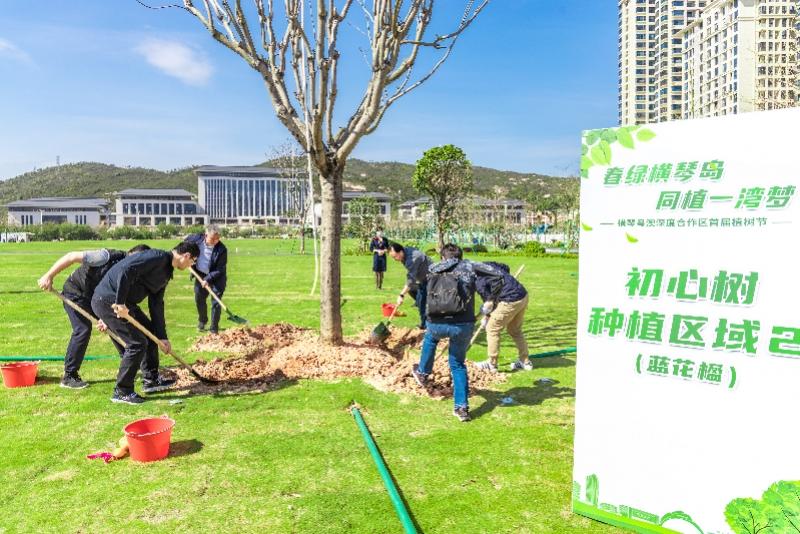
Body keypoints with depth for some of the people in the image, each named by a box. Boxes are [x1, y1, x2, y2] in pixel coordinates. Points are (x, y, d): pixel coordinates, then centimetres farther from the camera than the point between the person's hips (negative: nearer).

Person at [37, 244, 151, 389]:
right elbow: (72, 257, -28)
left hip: (97, 296, 7)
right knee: (83, 329, -17)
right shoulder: (108, 256, -31)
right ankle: (69, 376, -6)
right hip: (76, 292, -7)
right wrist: (49, 276, -27)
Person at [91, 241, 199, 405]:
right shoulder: (158, 257, -16)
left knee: (151, 331, 16)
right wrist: (120, 304, -28)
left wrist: (162, 336, 15)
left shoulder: (166, 272, 15)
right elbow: (126, 270, -29)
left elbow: (156, 304, 17)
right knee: (137, 342, -9)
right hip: (108, 301, -10)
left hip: (123, 302, 10)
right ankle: (122, 392, 5)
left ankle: (151, 379, 28)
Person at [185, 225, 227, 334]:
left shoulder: (222, 249, -26)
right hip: (200, 275, 4)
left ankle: (214, 329, 8)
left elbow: (219, 270, -22)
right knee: (199, 300, 16)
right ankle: (202, 321, 42)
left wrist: (208, 279, -29)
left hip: (216, 277, -4)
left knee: (216, 302, -5)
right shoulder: (196, 239, -16)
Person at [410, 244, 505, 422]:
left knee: (430, 336, 39)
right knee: (458, 364, 21)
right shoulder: (468, 266, 11)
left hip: (436, 324, 2)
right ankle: (462, 407, 19)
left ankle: (423, 372, 53)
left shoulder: (434, 272, 19)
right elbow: (497, 275, 1)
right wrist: (490, 299, 12)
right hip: (464, 325, -1)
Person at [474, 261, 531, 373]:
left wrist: (487, 316, 9)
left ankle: (491, 364, 14)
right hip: (523, 295, 9)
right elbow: (505, 267, 23)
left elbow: (489, 300, -8)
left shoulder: (478, 282, -13)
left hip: (510, 302, -9)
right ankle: (525, 362, 29)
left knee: (492, 329, 6)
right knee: (515, 330, 23)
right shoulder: (487, 264, 10)